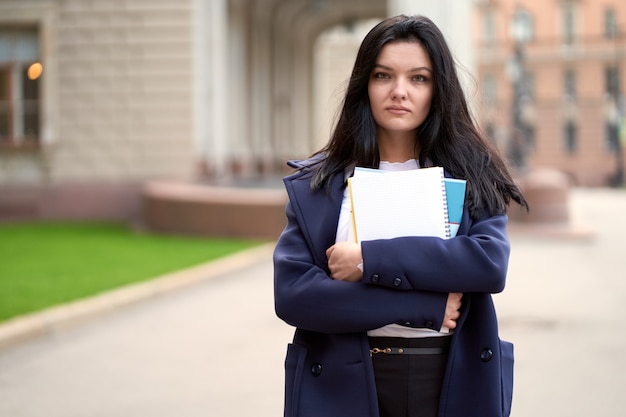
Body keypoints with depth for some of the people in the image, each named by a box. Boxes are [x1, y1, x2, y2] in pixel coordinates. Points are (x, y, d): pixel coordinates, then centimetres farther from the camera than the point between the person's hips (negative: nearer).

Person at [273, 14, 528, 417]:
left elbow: (491, 264, -14)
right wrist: (424, 305, -15)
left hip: (454, 381, 1)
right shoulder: (314, 185, 1)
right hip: (345, 384, 0)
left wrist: (369, 260, -17)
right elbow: (291, 293, -10)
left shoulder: (471, 174, 2)